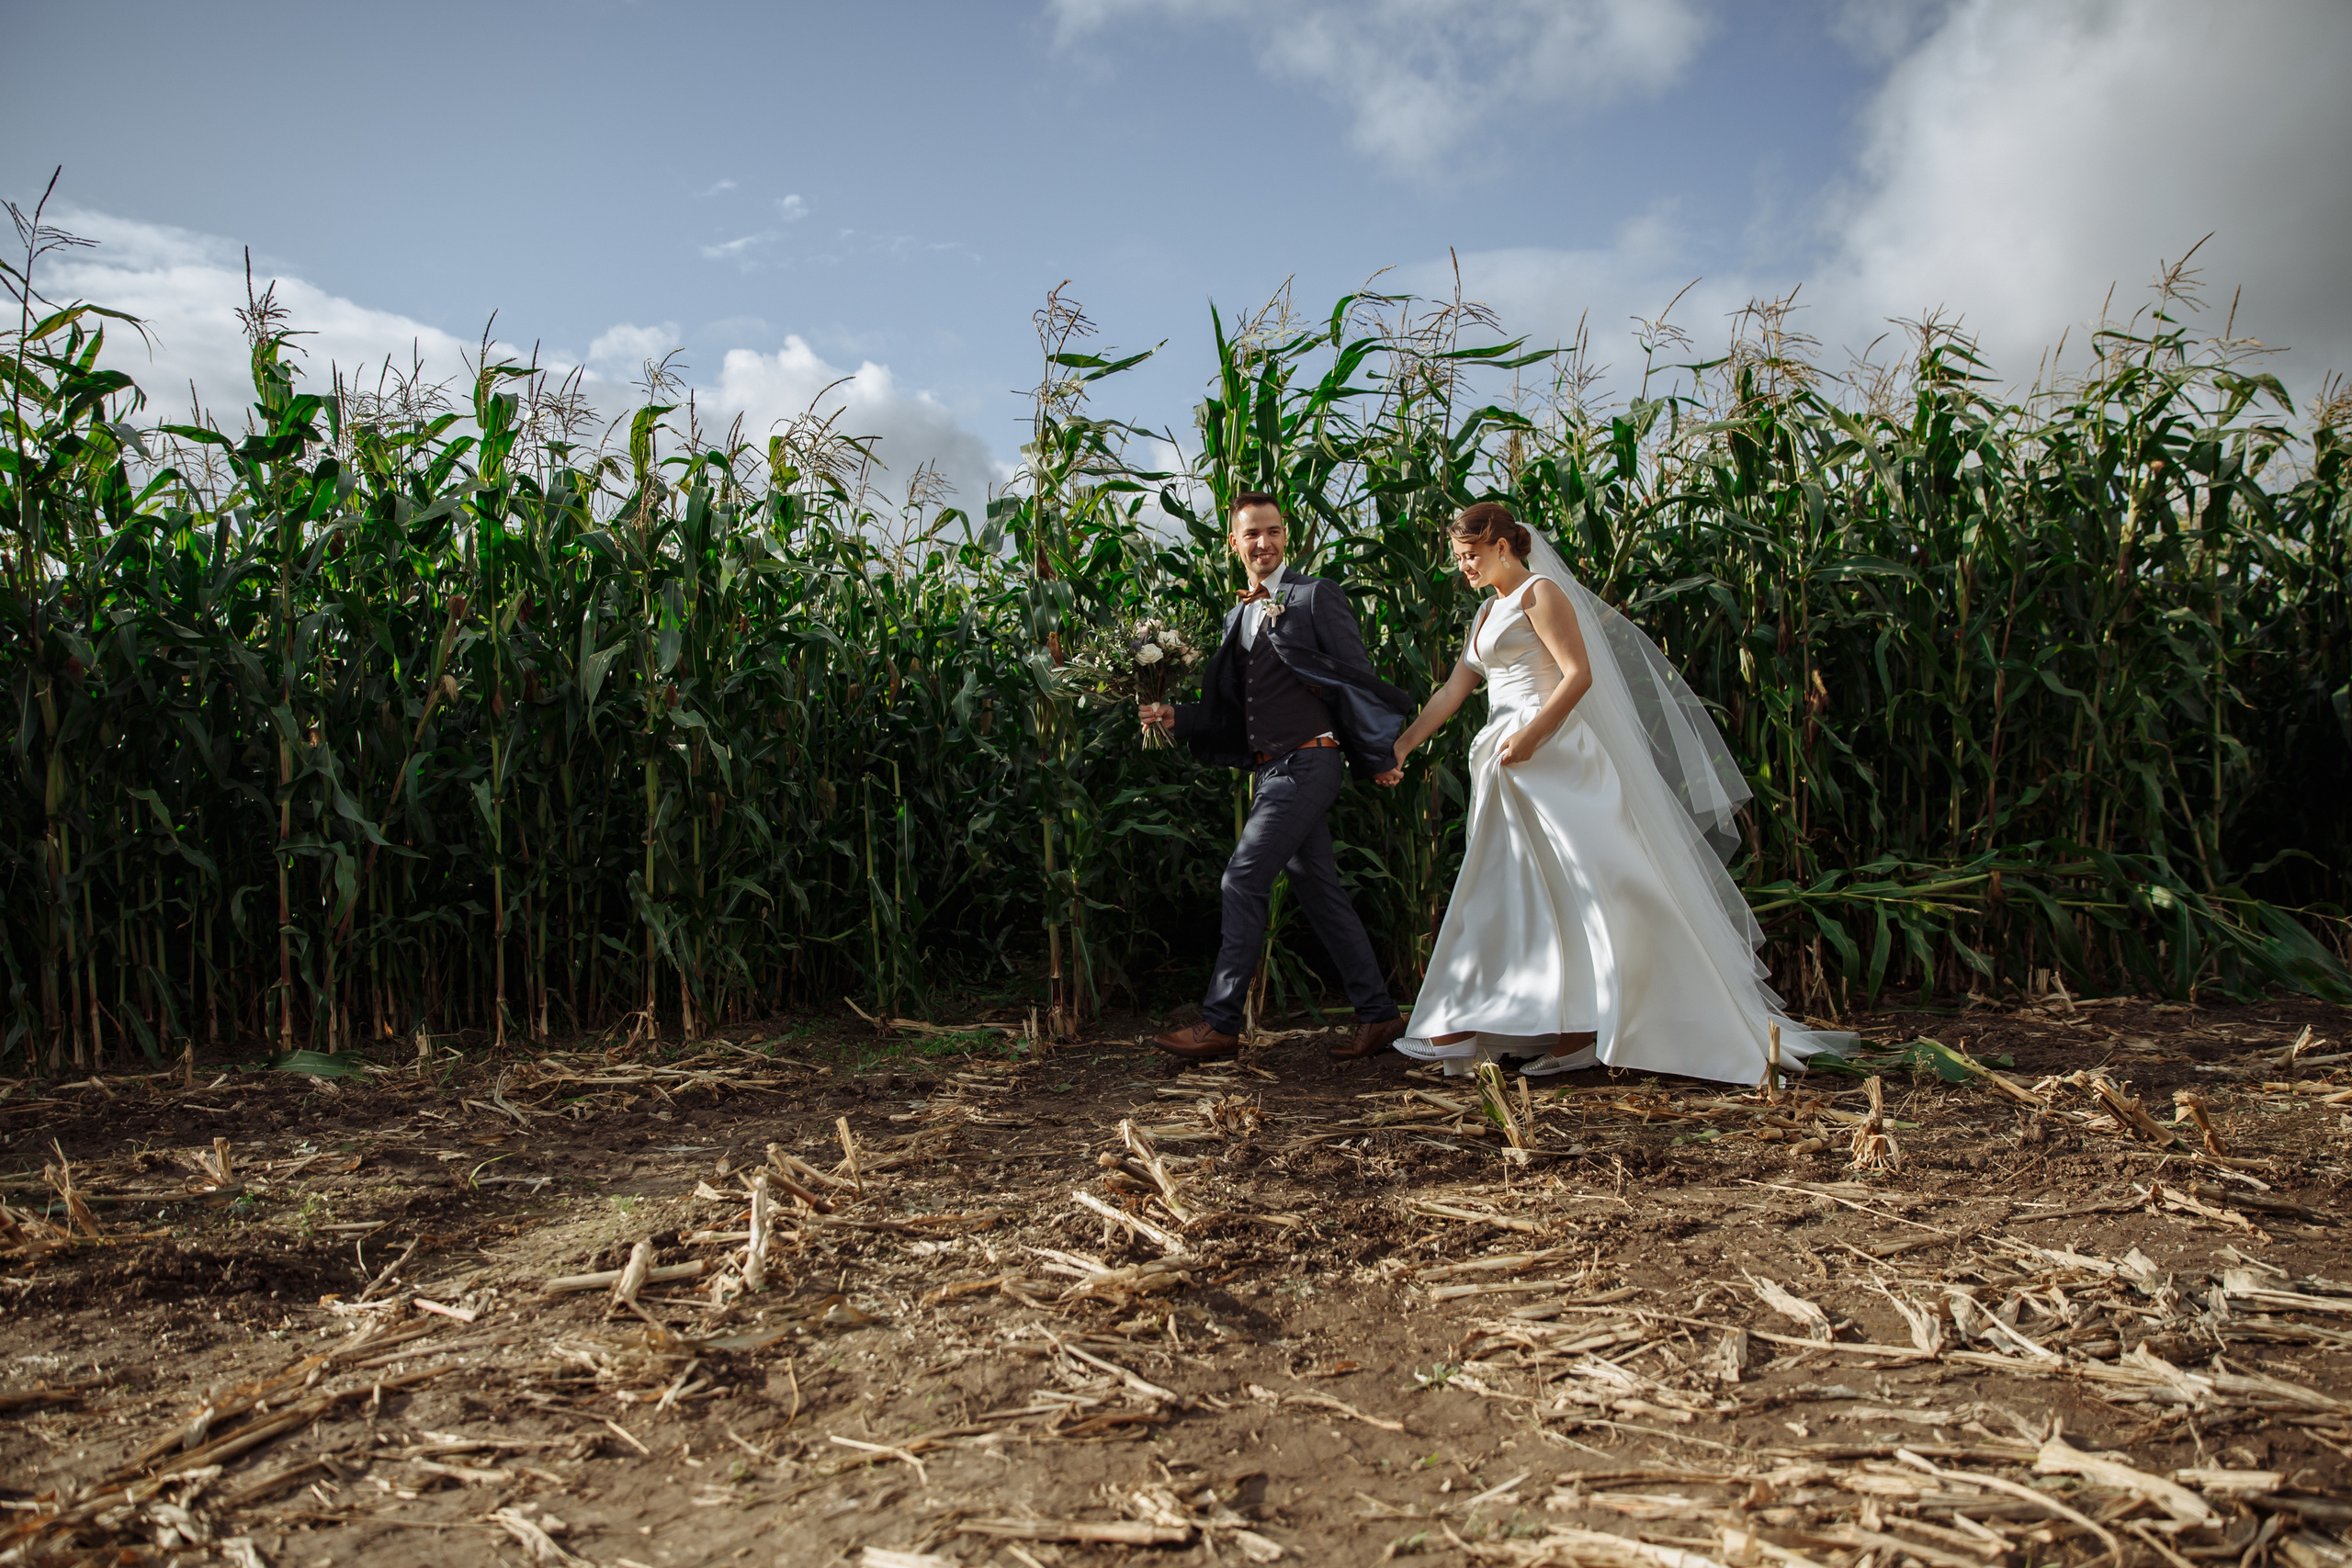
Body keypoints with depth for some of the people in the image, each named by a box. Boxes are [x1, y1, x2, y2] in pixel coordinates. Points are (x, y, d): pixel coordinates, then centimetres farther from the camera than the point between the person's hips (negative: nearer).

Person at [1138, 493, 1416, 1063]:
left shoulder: (1315, 596, -4)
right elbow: (1230, 711, 19)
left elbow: (1356, 677, -6)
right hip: (1272, 769, 8)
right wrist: (1175, 716, 4)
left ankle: (1220, 1023, -6)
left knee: (1244, 878, -12)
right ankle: (1378, 1013, 18)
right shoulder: (1238, 616, 18)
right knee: (1318, 891, 10)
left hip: (1308, 762, -8)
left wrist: (1379, 754, -7)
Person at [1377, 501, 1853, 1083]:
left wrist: (1531, 735, -22)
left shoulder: (1540, 593, -3)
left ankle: (1583, 1029, -6)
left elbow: (1578, 674, -13)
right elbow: (1452, 691, 22)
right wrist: (1402, 746, 16)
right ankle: (1465, 1027, 6)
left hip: (1551, 756, -9)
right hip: (1512, 773, 9)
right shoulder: (1487, 613, 22)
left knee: (1579, 888, -8)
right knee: (1499, 893, 5)